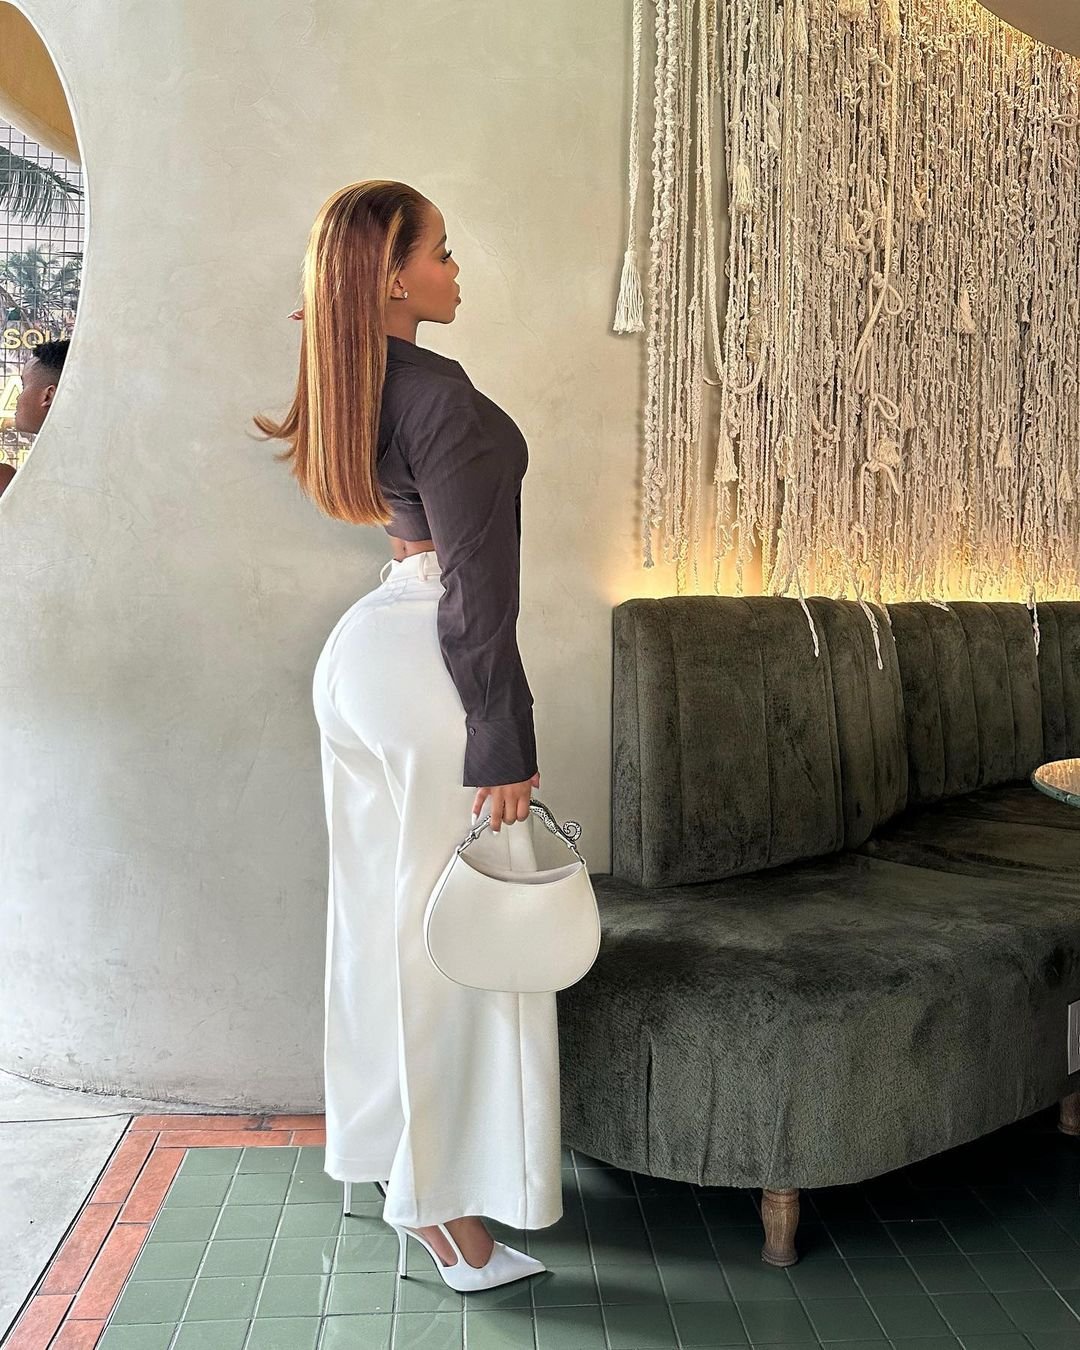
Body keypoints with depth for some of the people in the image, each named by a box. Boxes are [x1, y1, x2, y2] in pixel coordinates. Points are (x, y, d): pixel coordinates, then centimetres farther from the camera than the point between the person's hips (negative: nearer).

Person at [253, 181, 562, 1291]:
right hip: (423, 669, -9)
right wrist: (503, 747, -18)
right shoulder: (442, 397, -18)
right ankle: (444, 1202, 12)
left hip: (363, 651, 10)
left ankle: (384, 1151, 35)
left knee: (384, 915, 18)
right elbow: (477, 590, -20)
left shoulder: (358, 388, 9)